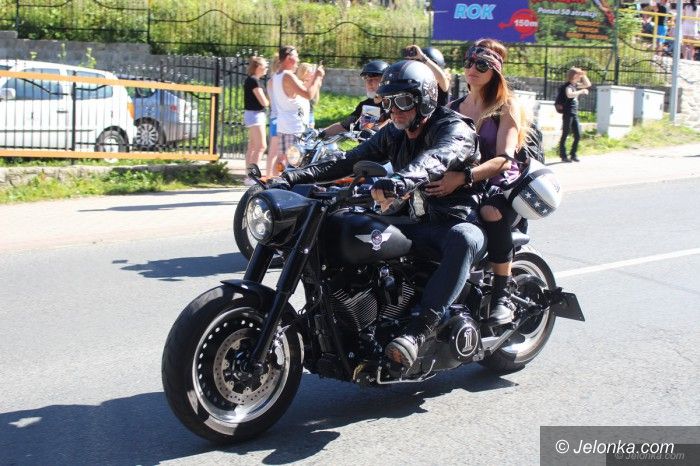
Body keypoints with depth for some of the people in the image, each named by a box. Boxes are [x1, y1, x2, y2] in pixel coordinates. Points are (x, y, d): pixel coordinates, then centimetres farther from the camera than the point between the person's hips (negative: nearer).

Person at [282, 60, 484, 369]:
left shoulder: (454, 129, -13)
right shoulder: (394, 134, 10)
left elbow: (434, 160, -36)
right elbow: (350, 161, 4)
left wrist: (399, 182, -57)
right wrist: (293, 176, -9)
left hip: (460, 222, -7)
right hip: (417, 221, 7)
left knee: (463, 239, -42)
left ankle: (421, 327, -45)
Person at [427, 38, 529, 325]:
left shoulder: (506, 106, -1)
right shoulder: (453, 107, 15)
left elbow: (503, 160, -17)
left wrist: (463, 178, -34)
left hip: (500, 186, -5)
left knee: (491, 213, -39)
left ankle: (503, 296, -28)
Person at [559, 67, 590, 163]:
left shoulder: (575, 85, 15)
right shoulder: (568, 85, -9)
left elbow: (588, 84, 26)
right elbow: (569, 94, -30)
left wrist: (584, 75, 13)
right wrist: (581, 91, -22)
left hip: (575, 114, 8)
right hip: (568, 114, -8)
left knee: (578, 135, 6)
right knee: (565, 135, -2)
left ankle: (573, 155, 16)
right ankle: (563, 155, 3)